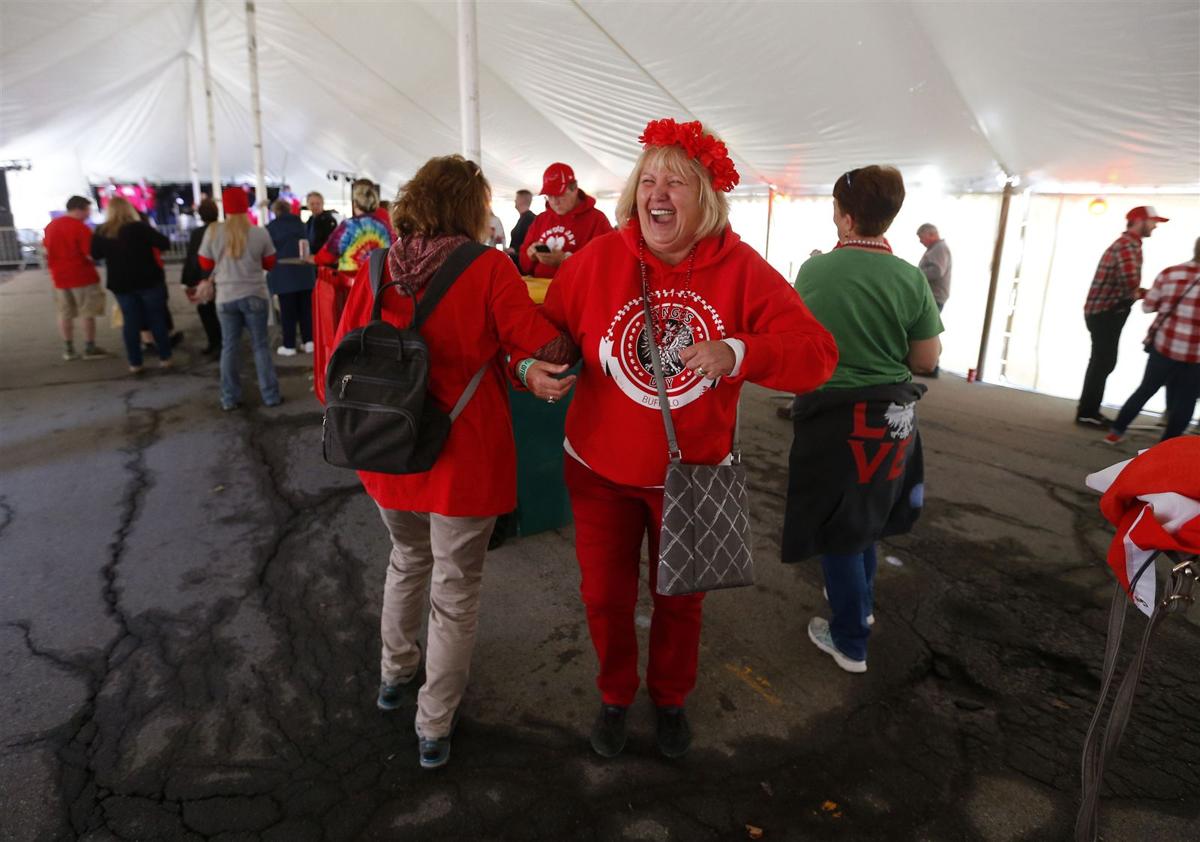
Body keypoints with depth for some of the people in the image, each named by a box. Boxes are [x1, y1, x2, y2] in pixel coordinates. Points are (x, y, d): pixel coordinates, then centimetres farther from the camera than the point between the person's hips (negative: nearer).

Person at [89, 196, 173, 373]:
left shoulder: (101, 232, 0)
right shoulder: (140, 227, -12)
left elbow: (95, 254, 10)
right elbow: (165, 243, -13)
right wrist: (148, 241, 7)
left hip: (120, 284, 3)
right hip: (149, 280, -3)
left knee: (130, 322, 8)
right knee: (157, 318, 6)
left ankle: (134, 363, 9)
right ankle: (164, 357, 7)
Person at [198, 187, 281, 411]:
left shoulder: (213, 231, -5)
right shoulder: (260, 233, -7)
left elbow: (205, 264, 6)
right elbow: (270, 264, 5)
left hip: (226, 297, 1)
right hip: (254, 295, -1)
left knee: (229, 346, 9)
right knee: (260, 345, 7)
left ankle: (230, 399, 13)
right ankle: (271, 395, 10)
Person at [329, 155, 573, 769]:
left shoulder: (375, 269, -2)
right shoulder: (487, 268, -14)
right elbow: (545, 347, -17)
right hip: (462, 458, -4)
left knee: (407, 558, 30)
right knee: (455, 591, 12)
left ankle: (394, 673, 47)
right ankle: (435, 728, 26)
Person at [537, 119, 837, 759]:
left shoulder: (740, 269, -14)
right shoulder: (598, 258, -13)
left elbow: (817, 355, -18)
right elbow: (546, 327, -1)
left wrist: (739, 352, -35)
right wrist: (533, 365, -24)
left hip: (693, 473, 0)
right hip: (601, 470, 0)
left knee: (680, 598, 20)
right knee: (605, 596, 16)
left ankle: (670, 698, 50)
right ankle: (615, 696, 46)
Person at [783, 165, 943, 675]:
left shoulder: (813, 270, -11)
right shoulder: (910, 279, -9)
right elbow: (927, 360, -3)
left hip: (832, 415, -3)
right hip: (891, 417, 3)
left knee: (838, 526, 10)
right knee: (866, 518, 24)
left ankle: (849, 640, 20)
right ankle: (859, 603, 44)